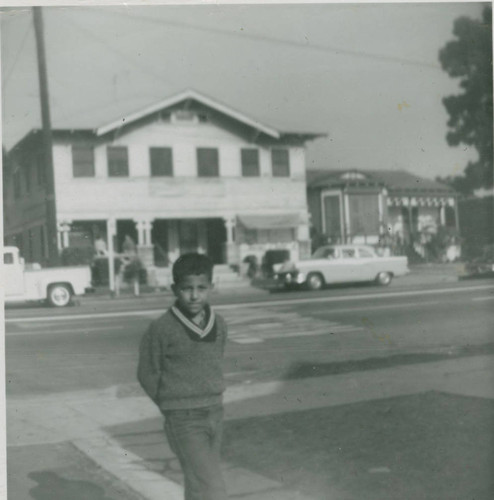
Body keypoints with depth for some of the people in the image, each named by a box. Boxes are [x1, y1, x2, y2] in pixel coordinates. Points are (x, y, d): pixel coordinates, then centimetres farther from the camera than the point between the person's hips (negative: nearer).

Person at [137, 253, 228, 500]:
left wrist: (210, 402, 10)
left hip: (215, 415, 5)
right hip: (184, 421, -5)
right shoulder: (161, 329, -12)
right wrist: (173, 406, 6)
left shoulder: (219, 324, 3)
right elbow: (147, 375, -2)